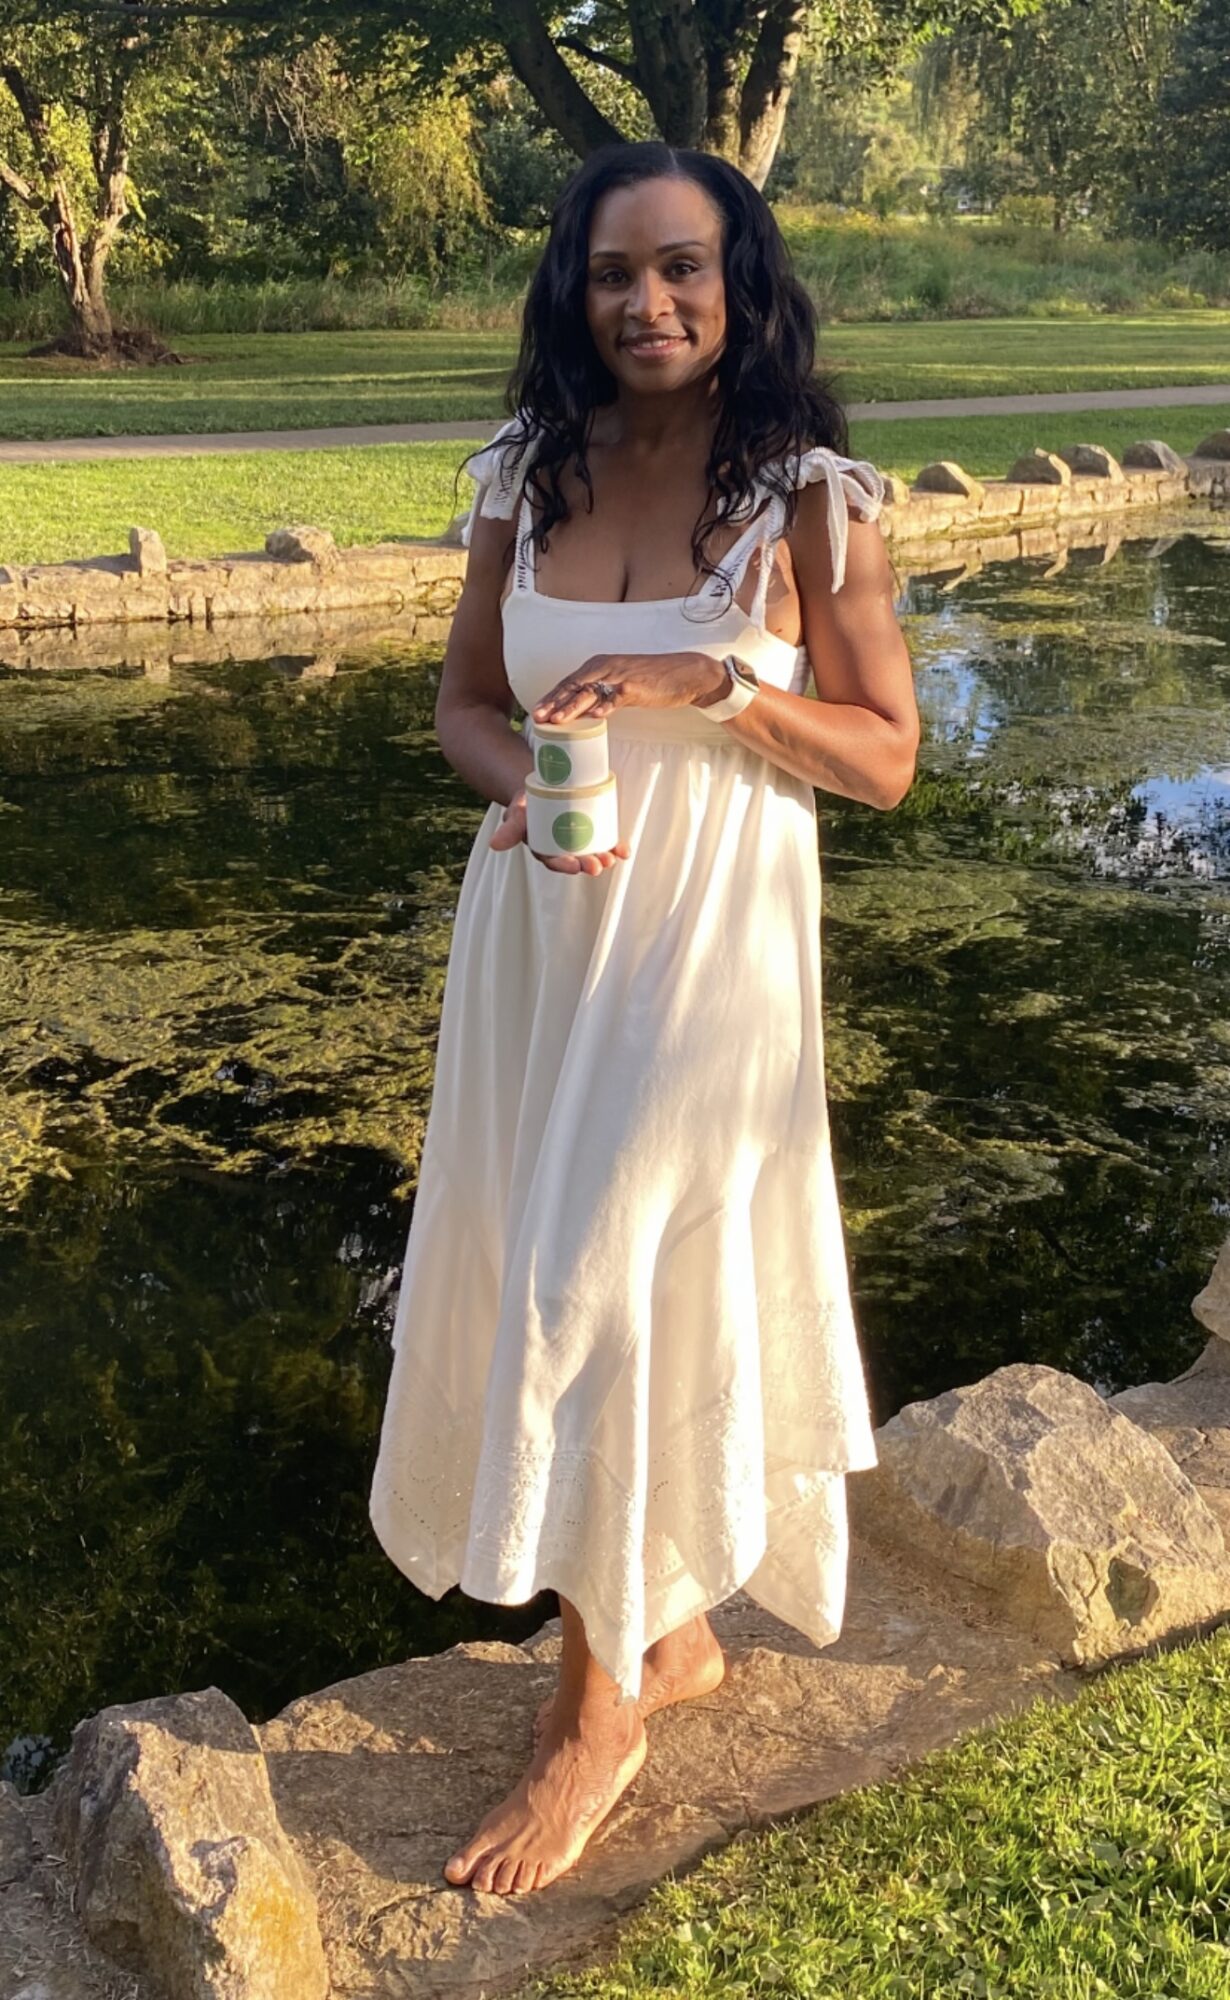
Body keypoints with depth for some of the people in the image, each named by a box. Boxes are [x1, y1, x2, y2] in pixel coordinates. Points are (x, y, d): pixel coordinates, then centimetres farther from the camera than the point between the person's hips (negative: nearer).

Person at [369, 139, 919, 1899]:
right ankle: (667, 1634, 34)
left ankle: (602, 1703, 20)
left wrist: (711, 689, -20)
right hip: (536, 926, 5)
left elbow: (884, 762, -5)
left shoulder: (810, 500, -7)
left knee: (607, 1297, -2)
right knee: (540, 1282, 12)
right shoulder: (528, 477, 4)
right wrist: (526, 786, -11)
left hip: (706, 943, -5)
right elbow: (465, 701, 11)